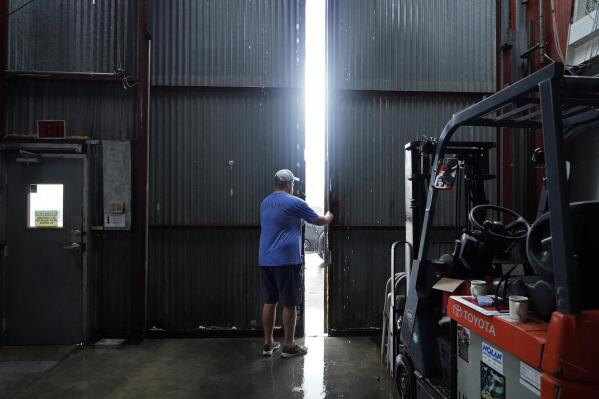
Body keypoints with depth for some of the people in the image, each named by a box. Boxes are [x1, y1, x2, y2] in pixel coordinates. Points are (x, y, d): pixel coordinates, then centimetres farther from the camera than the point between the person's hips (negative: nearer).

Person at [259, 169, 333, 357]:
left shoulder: (265, 203, 13)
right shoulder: (295, 202, -8)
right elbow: (319, 221, 2)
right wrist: (328, 217, 25)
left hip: (265, 260, 7)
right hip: (286, 261, -7)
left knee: (269, 302, 12)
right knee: (289, 304, 3)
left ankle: (268, 344, 19)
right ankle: (289, 346, 12)